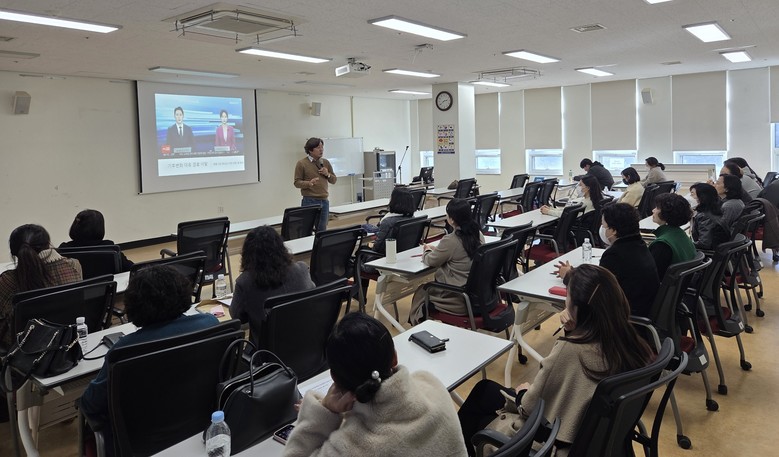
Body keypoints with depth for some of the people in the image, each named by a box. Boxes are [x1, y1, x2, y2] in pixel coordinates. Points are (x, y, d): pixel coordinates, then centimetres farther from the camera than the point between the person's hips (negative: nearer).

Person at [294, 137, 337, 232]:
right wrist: (309, 183, -24)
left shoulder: (326, 162, 11)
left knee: (322, 230, 11)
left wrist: (327, 174, -4)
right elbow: (297, 183, -6)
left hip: (324, 201, 5)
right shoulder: (301, 163, -3)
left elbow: (334, 180, 17)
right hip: (309, 201, -5)